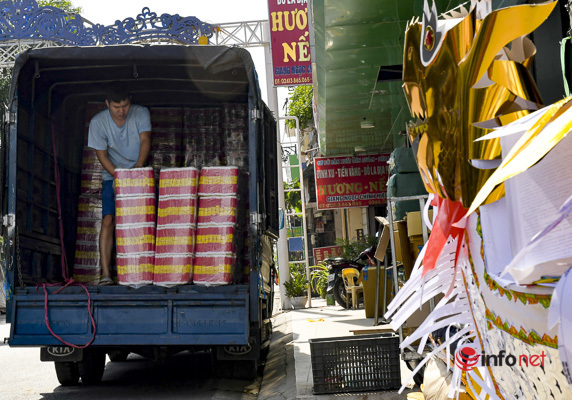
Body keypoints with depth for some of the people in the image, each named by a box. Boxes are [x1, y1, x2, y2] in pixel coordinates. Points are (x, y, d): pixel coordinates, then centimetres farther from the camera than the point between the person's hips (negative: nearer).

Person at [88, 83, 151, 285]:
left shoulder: (141, 113, -8)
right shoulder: (98, 122, -10)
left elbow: (145, 141, -16)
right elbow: (102, 154, -7)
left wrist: (136, 169, -30)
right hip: (112, 175, -1)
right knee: (108, 220, -13)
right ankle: (105, 273, -14)